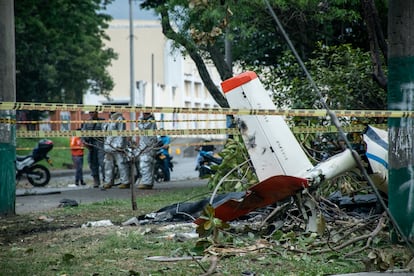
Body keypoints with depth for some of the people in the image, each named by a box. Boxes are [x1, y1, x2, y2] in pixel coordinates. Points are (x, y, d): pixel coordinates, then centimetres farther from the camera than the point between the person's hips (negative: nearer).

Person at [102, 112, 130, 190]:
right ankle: (108, 182, 15)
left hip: (117, 146, -10)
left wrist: (119, 145, -20)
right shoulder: (111, 119, 19)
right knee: (108, 164, 10)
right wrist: (106, 145, 21)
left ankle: (125, 182, -6)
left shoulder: (119, 119, -9)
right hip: (109, 146, 10)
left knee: (121, 164, -8)